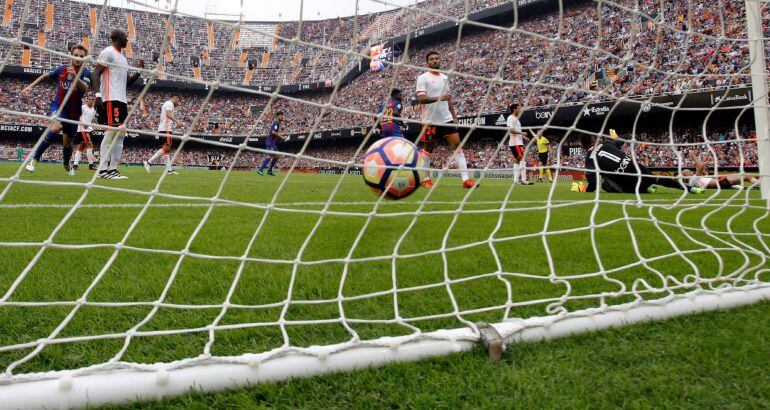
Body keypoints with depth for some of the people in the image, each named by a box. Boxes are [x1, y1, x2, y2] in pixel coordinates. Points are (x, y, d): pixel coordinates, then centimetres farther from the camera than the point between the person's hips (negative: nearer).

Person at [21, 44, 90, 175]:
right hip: (57, 106, 0)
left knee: (67, 144, 11)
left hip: (73, 112, 1)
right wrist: (31, 86, 14)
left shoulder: (85, 73, -11)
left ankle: (66, 163, 45)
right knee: (55, 128, -32)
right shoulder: (61, 69, -4)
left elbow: (85, 89, -31)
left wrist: (75, 77, -47)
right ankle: (35, 159, -21)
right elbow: (46, 76, 16)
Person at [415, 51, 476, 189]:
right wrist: (439, 98, -25)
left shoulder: (445, 77, 15)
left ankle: (465, 179, -9)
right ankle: (426, 179, 19)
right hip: (430, 120, -5)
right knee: (428, 149, 5)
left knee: (457, 145, -6)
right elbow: (421, 99, -15)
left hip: (446, 119, 5)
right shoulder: (423, 78, -4)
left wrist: (454, 115, 17)